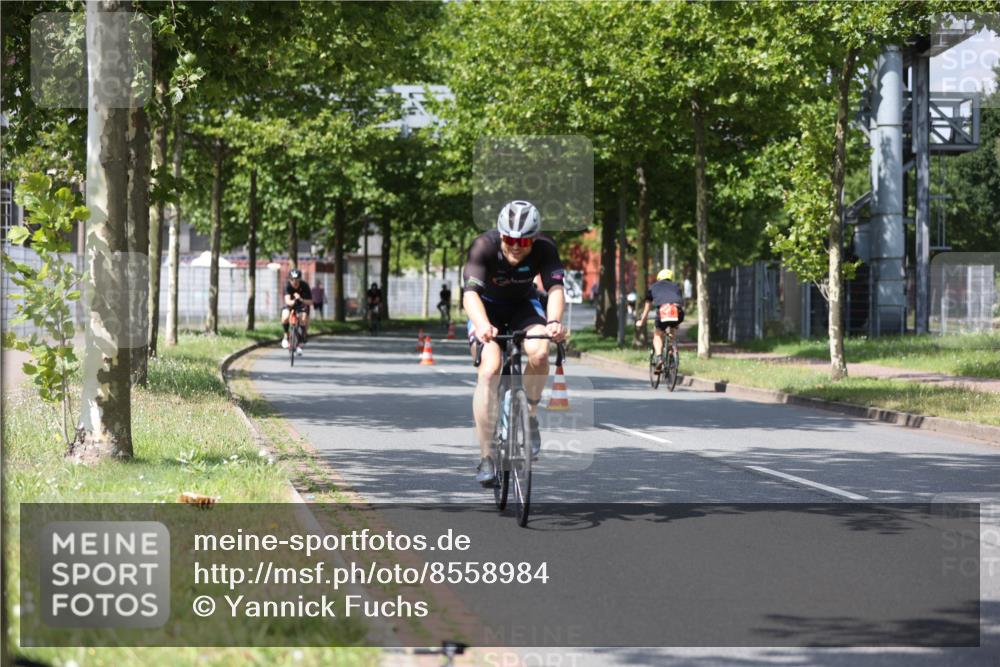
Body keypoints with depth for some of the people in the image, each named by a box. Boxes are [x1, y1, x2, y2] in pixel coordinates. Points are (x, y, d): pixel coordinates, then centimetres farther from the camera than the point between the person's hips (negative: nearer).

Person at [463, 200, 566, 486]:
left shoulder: (545, 248, -27)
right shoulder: (484, 246, -32)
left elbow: (555, 288, -38)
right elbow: (470, 292, -44)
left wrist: (554, 321, -59)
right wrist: (482, 325, -64)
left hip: (523, 304, 2)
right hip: (487, 306, -2)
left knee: (539, 353, -29)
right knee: (490, 368, -25)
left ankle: (529, 414, -1)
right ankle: (485, 457, -18)